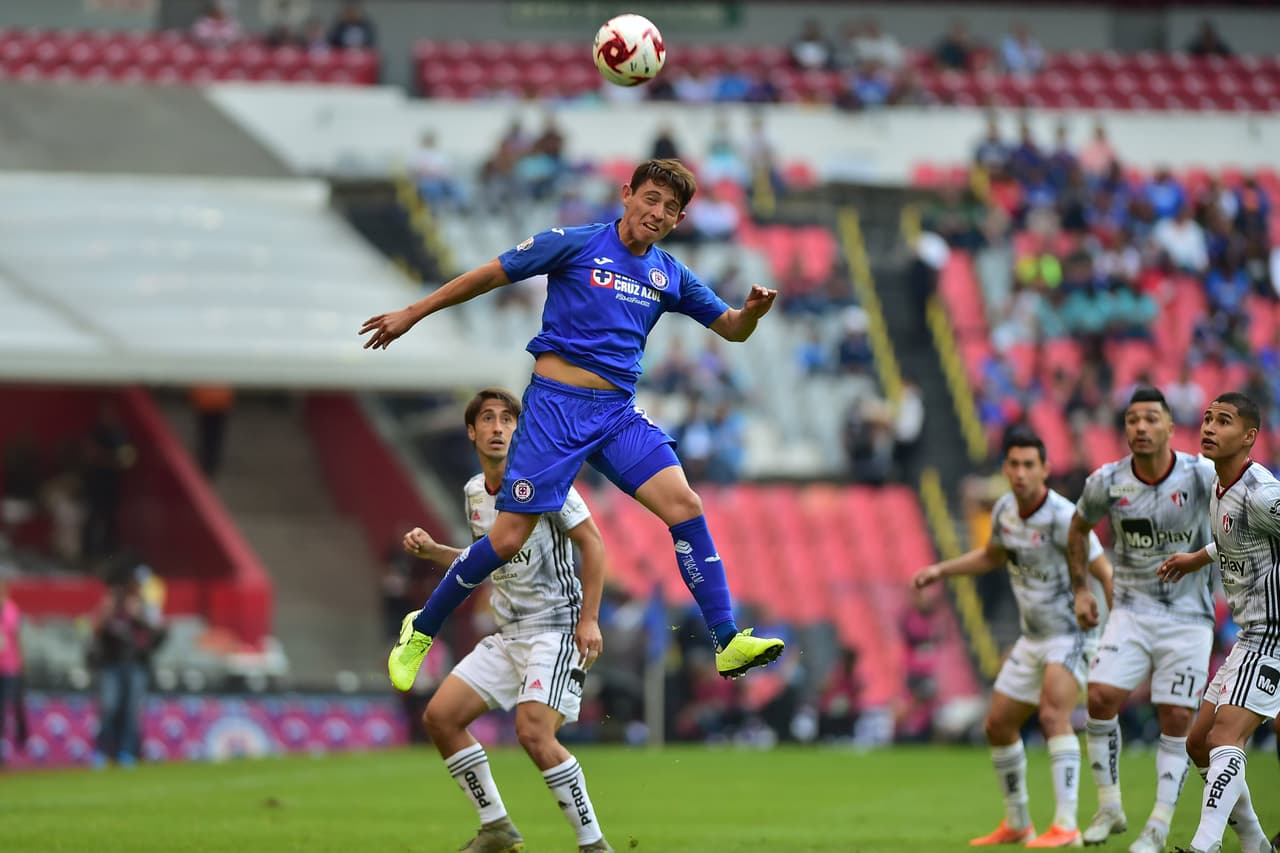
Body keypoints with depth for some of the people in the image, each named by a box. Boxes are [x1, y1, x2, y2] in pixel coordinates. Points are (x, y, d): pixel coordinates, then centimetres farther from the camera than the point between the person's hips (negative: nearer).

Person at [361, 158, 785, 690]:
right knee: (508, 539, -8)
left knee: (685, 506, -17)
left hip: (618, 412, 4)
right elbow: (490, 275, 3)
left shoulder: (670, 276, 11)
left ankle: (728, 644, -17)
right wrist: (412, 313, 6)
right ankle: (420, 631, 13)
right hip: (555, 406, -4)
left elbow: (731, 329, 17)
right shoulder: (576, 245, -3)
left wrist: (752, 311, -8)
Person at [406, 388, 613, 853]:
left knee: (533, 733, -24)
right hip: (507, 634, 8)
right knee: (440, 716, 2)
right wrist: (432, 551, 10)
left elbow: (592, 541, -12)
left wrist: (589, 619, -17)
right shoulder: (474, 492, 10)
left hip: (555, 627, -8)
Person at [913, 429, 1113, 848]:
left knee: (1053, 713, -29)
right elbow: (991, 556, 23)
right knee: (999, 724, 12)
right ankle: (1017, 823, 29)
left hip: (1072, 636, -8)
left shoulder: (1062, 518, -22)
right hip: (1033, 638, 8)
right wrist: (941, 570, 13)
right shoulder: (1005, 509, 1)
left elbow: (1106, 574, -21)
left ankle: (1066, 826, -32)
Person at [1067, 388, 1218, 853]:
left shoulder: (1201, 477, -14)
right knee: (1101, 697, -14)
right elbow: (1079, 526, 15)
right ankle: (1110, 808, 1)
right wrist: (1080, 588, 10)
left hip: (1189, 617, -2)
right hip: (1132, 612, 2)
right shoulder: (1106, 483, -6)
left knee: (1177, 721, -3)